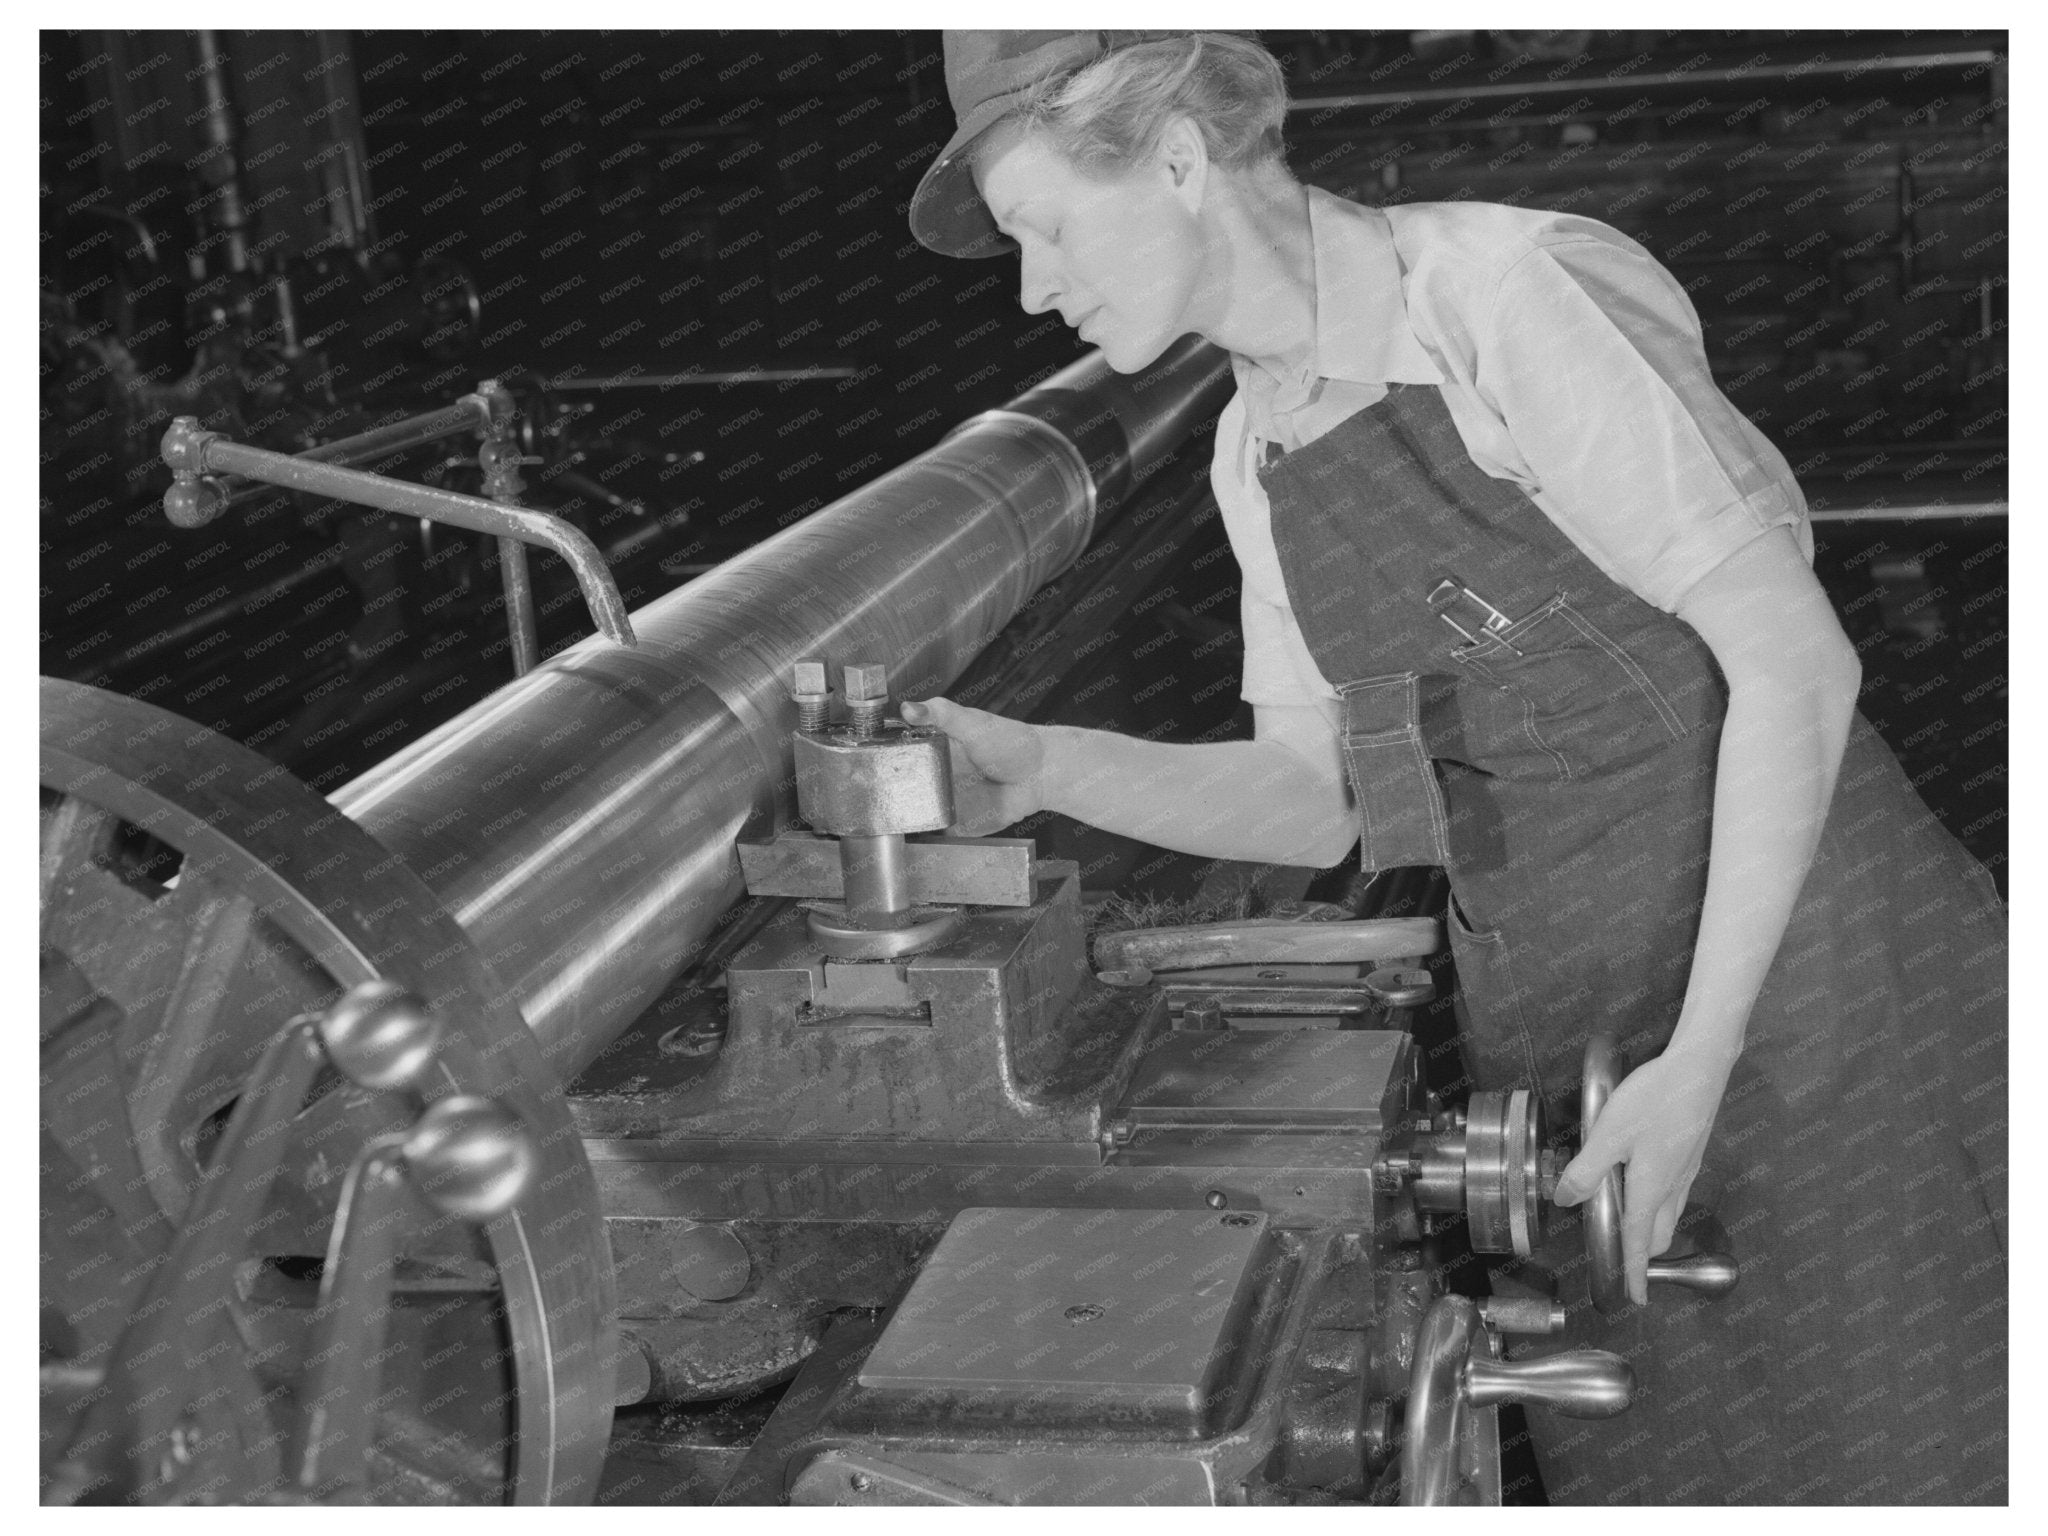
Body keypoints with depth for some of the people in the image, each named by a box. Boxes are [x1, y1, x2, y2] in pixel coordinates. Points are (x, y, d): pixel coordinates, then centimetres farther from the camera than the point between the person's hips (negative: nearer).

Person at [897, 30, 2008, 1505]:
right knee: (1654, 1467, 13)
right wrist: (1043, 769, -5)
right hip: (1558, 1024, 7)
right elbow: (1313, 799, 10)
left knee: (1921, 1452, 2)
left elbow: (1795, 658, -18)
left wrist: (1699, 1056, -21)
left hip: (1798, 966, -6)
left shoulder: (1514, 292, -16)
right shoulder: (1256, 453, 7)